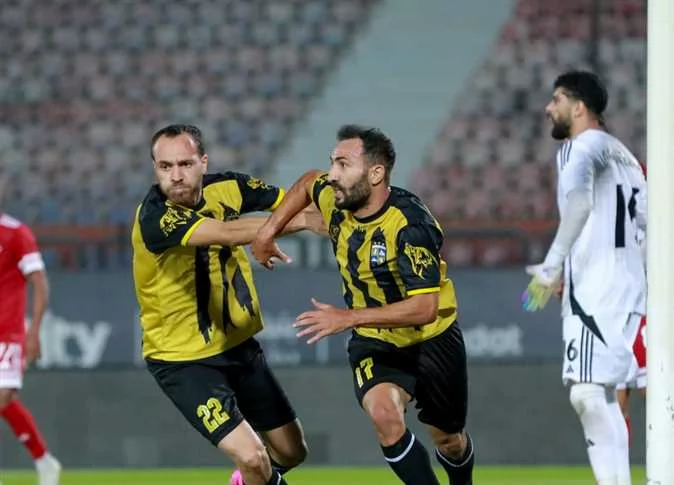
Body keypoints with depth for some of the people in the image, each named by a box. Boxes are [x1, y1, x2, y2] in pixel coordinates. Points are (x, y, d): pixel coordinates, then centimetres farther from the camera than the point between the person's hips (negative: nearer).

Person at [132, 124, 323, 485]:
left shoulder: (226, 187, -6)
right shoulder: (155, 217, -27)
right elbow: (227, 233, -39)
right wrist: (303, 221, -40)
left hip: (238, 346, 7)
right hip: (184, 360, -7)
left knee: (291, 451, 17)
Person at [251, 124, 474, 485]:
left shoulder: (410, 224, -31)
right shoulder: (334, 199, -13)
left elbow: (425, 307, -36)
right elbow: (308, 182, 14)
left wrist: (348, 317, -39)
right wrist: (269, 229, 5)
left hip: (430, 338, -3)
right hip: (373, 342, 3)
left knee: (448, 439, 15)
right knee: (384, 415, -27)